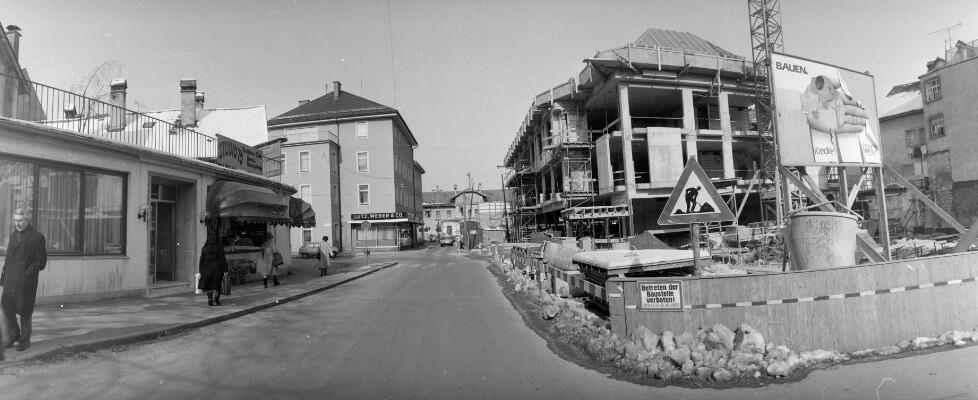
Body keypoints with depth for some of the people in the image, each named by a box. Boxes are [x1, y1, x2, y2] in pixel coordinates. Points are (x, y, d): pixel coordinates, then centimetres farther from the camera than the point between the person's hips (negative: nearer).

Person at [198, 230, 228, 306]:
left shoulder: (204, 248, 1)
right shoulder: (219, 247, -9)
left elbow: (202, 260, 0)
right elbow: (222, 259, -11)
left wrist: (200, 271, 5)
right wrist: (225, 270, -8)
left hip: (207, 268, 3)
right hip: (217, 268, -3)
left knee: (209, 284, 14)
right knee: (216, 285, 4)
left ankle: (210, 300, 13)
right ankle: (215, 301, -3)